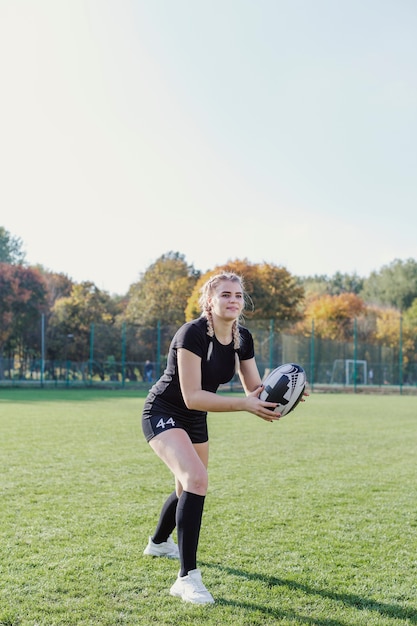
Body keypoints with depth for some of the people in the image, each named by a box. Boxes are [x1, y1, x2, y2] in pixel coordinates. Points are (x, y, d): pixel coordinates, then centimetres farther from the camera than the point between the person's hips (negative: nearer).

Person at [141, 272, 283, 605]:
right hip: (164, 413, -8)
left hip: (196, 420, 8)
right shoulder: (193, 334, -28)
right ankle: (187, 578, -22)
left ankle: (158, 543, 54)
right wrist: (244, 404, -37)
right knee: (196, 479, -29)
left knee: (189, 488, 24)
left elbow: (256, 387, -2)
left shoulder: (242, 338, -6)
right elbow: (191, 396, -31)